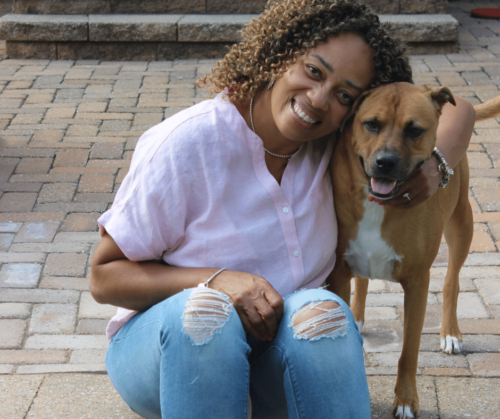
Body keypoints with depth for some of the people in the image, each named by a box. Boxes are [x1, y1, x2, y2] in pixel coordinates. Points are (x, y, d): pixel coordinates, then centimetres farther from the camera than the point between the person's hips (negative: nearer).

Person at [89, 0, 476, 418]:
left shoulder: (333, 142, -3)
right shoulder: (183, 147, -18)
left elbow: (455, 110, 10)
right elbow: (104, 277, -13)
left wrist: (434, 165, -13)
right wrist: (214, 282, -28)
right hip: (161, 349, -3)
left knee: (322, 312, -32)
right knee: (205, 308, -39)